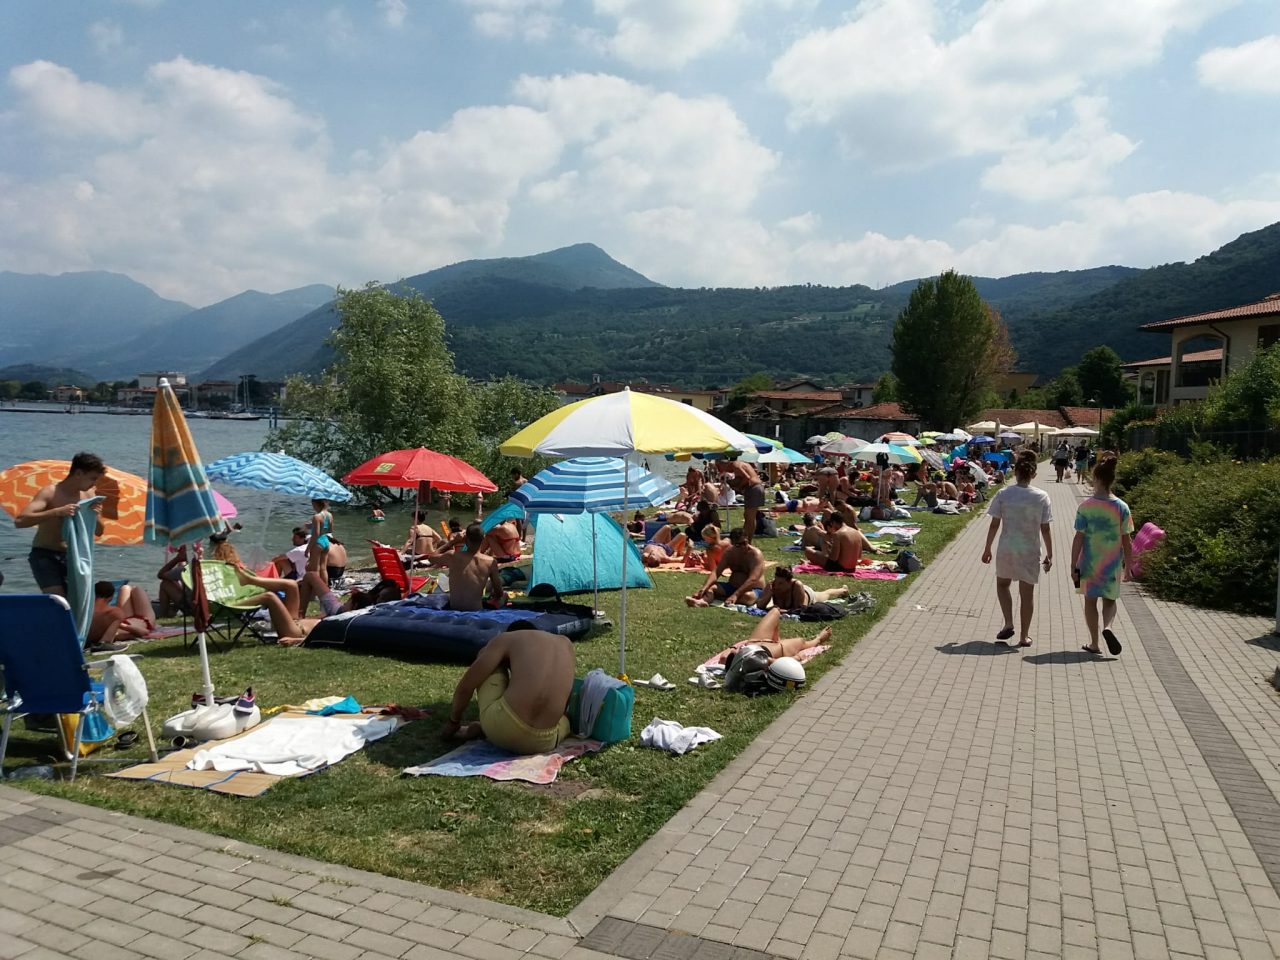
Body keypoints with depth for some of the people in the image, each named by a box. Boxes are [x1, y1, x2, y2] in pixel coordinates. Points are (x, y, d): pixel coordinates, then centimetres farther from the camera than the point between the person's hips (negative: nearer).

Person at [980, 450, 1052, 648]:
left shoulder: (1003, 494, -7)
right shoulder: (1041, 497, -7)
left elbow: (994, 525, -4)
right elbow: (1045, 530, -4)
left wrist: (987, 549, 6)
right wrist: (1049, 555, 6)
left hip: (1006, 549, 0)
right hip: (1030, 552, 0)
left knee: (1002, 583, 24)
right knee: (1027, 593, 10)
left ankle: (1008, 623, 12)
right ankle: (1024, 636, 17)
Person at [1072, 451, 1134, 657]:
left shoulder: (1085, 506, -12)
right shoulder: (1122, 507, -7)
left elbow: (1078, 538, -10)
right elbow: (1127, 541, -2)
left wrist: (1073, 565, -3)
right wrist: (1128, 566, 9)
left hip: (1090, 563, -1)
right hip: (1113, 564, 1)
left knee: (1090, 601, 13)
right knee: (1110, 600, 19)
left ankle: (1094, 643, 17)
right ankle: (1107, 627, -8)